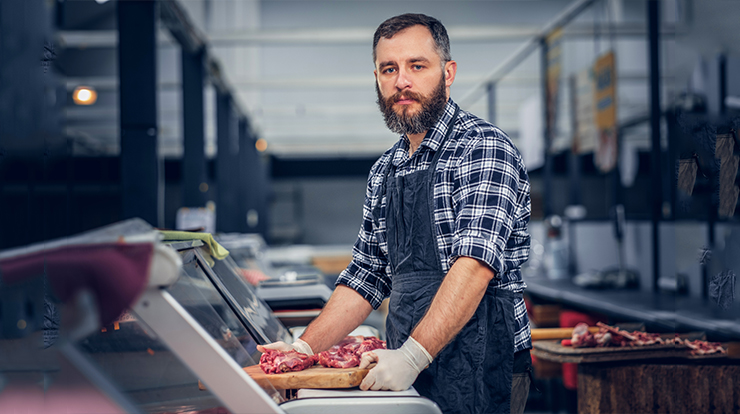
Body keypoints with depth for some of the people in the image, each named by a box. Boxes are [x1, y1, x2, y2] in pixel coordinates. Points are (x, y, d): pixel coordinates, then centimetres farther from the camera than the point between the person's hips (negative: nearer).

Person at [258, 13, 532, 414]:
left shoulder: (484, 149, -10)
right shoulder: (383, 172, 13)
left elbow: (474, 265, -22)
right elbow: (367, 275, 17)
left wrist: (412, 356, -29)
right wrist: (305, 347, 7)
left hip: (479, 370, -6)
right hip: (407, 369, 7)